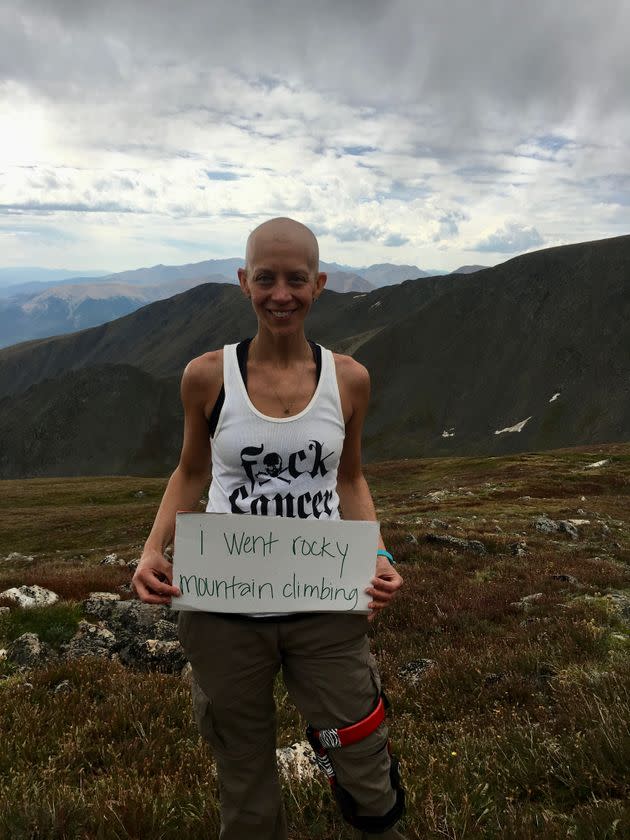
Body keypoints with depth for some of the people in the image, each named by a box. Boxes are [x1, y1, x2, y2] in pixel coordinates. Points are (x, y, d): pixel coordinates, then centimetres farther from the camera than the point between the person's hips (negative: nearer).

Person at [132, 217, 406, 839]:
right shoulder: (207, 376, -6)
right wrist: (153, 550, -8)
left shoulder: (347, 379, -2)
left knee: (367, 778, 12)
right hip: (224, 609, 0)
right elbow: (191, 473, 7)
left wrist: (377, 558, -5)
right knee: (245, 784, 19)